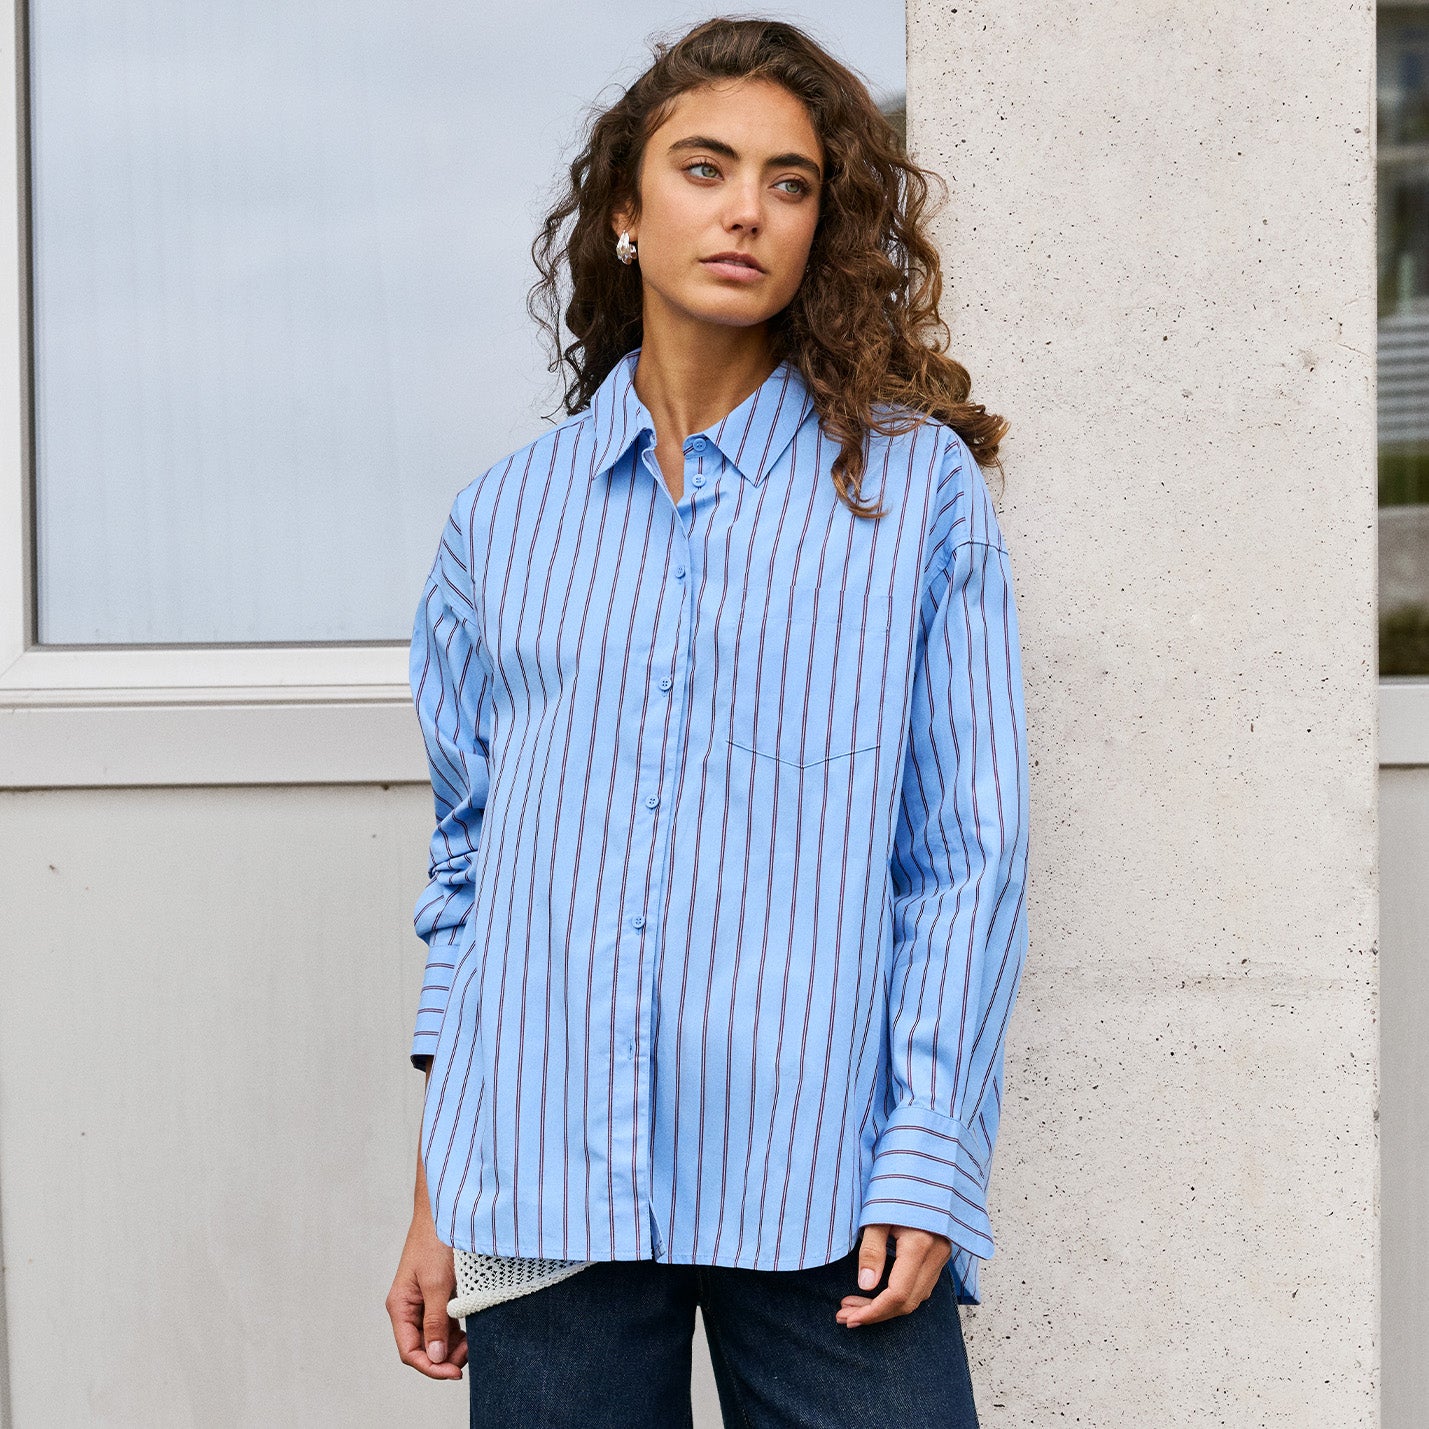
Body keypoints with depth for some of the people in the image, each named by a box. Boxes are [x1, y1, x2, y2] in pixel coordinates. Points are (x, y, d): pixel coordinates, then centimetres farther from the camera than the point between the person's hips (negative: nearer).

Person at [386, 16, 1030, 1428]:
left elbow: (968, 855, 0)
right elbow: (466, 864, 14)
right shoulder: (505, 516, 10)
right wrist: (435, 1198, 11)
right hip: (544, 1186, 2)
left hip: (819, 1196, -2)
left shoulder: (915, 485, 3)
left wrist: (928, 1168, -7)